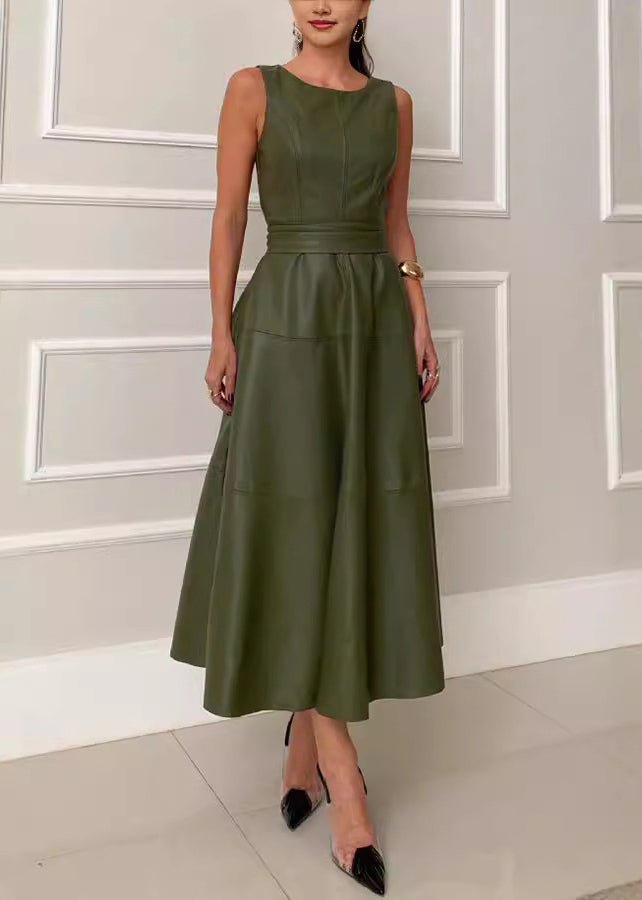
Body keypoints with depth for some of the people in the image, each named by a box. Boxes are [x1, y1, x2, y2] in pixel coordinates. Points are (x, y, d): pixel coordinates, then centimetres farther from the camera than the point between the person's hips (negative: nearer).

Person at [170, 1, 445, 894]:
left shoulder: (393, 103, 13)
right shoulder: (254, 89, 3)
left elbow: (396, 224, 15)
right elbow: (229, 217, 0)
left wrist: (420, 321, 6)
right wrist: (222, 335, -7)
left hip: (375, 324, 4)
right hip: (286, 321, -4)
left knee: (358, 527, 3)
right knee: (296, 528, -6)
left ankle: (305, 737, 21)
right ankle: (342, 773, 1)